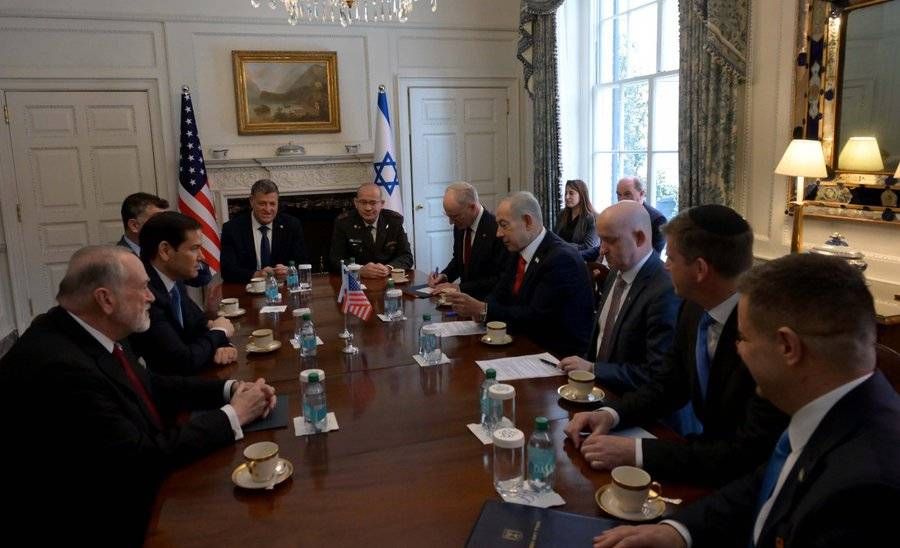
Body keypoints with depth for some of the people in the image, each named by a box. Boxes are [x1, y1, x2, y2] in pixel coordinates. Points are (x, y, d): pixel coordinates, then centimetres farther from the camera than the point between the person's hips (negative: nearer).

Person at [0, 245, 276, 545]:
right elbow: (142, 459, -26)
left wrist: (230, 389, -5)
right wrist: (232, 416, -17)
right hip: (91, 524, -7)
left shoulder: (93, 332, -4)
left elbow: (150, 386, 8)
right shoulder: (60, 367, -30)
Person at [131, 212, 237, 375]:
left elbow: (200, 323, 12)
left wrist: (222, 345, -9)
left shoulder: (175, 281, 1)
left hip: (184, 378, 7)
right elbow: (184, 361, -24)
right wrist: (218, 332, -7)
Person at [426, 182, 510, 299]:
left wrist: (460, 287, -20)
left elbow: (500, 279, -18)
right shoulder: (460, 226, 3)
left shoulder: (497, 230, -19)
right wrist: (444, 275, 0)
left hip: (486, 299, -7)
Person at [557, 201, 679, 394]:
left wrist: (593, 369, -19)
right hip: (598, 385, 7)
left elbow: (657, 374, -22)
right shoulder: (616, 273, 4)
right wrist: (584, 363, 0)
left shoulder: (666, 291, -22)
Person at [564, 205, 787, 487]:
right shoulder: (694, 308, -6)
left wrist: (637, 452, -29)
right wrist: (611, 414, -11)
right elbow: (667, 384, 7)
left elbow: (751, 454, -28)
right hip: (706, 450, 6)